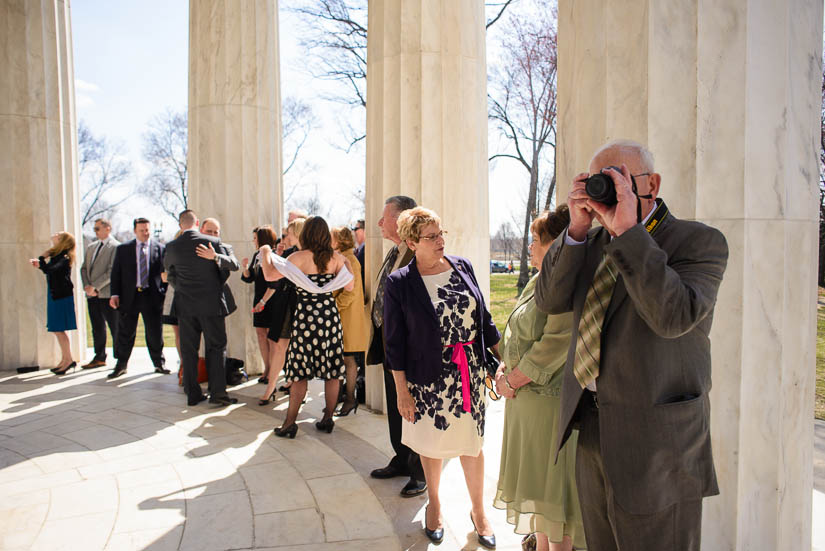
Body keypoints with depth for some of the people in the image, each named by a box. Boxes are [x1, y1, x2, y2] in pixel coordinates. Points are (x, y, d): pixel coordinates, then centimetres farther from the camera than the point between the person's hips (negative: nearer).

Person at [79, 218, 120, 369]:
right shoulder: (91, 247, 17)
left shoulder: (116, 247, -7)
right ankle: (99, 358, 23)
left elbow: (112, 271, -15)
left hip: (107, 293, -7)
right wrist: (86, 286, 0)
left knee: (115, 328, -1)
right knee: (97, 328, 14)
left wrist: (95, 287, -16)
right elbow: (84, 268, 16)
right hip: (92, 295, 7)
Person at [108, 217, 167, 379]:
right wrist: (115, 294, -3)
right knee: (125, 333, 8)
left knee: (155, 333, 5)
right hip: (129, 296, 1)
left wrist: (163, 293, -2)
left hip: (152, 297, -1)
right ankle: (121, 365, 22)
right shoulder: (122, 249, 7)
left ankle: (159, 364, 20)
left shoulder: (160, 248, 4)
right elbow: (116, 273, 6)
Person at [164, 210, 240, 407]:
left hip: (185, 305, 2)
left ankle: (192, 394, 13)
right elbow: (234, 265, -3)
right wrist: (216, 256, -16)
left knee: (188, 350, 9)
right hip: (211, 303, -2)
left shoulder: (172, 247, 0)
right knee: (216, 347, 4)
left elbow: (168, 271, 18)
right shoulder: (212, 242, -6)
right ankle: (217, 393, 1)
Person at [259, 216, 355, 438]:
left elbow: (270, 275, -14)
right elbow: (349, 286, 7)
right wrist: (347, 264, 19)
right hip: (330, 314, 3)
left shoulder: (300, 257, -10)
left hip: (306, 315, -3)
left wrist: (265, 253, 2)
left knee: (300, 371, 4)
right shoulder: (335, 258, 1)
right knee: (332, 370, 10)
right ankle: (328, 419, 19)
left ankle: (290, 423, 11)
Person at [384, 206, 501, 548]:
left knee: (472, 443, 13)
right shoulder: (399, 283, -10)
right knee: (432, 444, 15)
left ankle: (478, 510, 35)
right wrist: (402, 391, -7)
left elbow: (483, 317, 9)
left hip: (470, 372, 3)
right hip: (429, 377, -2)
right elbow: (394, 342, -7)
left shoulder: (463, 267, 0)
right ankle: (434, 504, 42)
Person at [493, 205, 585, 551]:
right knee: (536, 474, 21)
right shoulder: (537, 282, 10)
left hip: (552, 398, -9)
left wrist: (512, 382, -14)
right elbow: (516, 332, 17)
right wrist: (504, 369, 2)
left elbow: (555, 345, -24)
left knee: (554, 479, 5)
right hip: (524, 397, 9)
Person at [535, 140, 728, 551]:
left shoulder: (699, 242, -9)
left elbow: (673, 317, -26)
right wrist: (577, 228, -12)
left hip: (654, 439, -6)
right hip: (592, 429, 6)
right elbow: (550, 300, -3)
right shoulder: (593, 243, 9)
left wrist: (628, 230, -26)